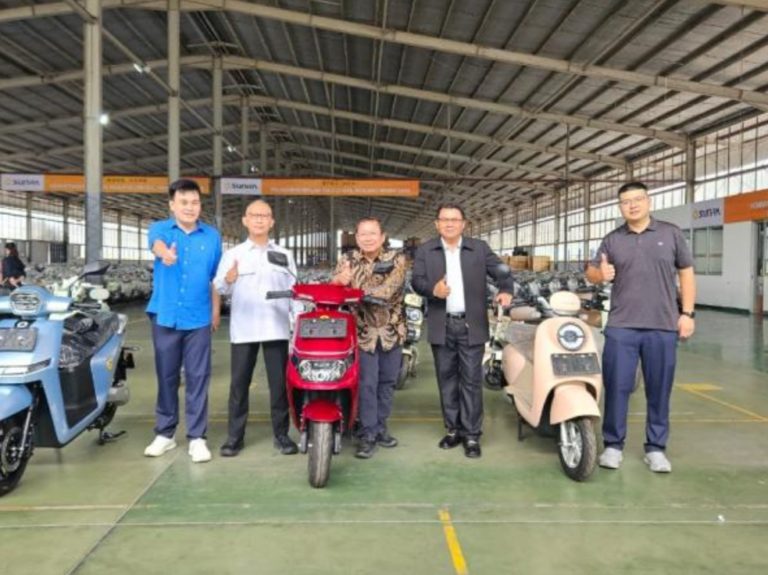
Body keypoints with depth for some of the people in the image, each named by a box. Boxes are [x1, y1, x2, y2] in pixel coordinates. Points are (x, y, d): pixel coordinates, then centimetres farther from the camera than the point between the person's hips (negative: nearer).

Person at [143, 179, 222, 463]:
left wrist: (216, 310, 9)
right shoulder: (160, 229, 1)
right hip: (165, 316, 0)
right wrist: (166, 253, -48)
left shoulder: (212, 236, 5)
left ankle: (197, 437, 9)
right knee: (166, 377, 11)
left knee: (197, 378, 2)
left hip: (198, 318, 0)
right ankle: (165, 433, 24)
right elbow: (157, 243, -24)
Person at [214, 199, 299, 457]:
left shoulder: (284, 255, 13)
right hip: (243, 329, -1)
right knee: (239, 383, 3)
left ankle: (281, 434, 13)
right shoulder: (232, 254, 7)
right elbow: (218, 288, -5)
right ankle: (235, 436, 12)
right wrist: (228, 280, -28)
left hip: (276, 328, 1)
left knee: (279, 383, 3)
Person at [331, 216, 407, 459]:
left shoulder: (396, 259, -4)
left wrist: (356, 289, -23)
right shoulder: (348, 261, 2)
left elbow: (388, 290, -20)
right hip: (363, 330, -1)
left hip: (391, 330, 1)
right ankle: (368, 435, 4)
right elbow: (333, 286, -10)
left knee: (387, 382, 11)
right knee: (367, 383, -5)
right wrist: (338, 280, -33)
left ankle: (380, 427, 27)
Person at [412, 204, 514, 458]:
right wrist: (433, 290, -26)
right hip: (441, 326, 1)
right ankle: (453, 429, 21)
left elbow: (501, 271, 3)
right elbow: (417, 281, -4)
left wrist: (505, 290, -19)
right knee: (447, 379, 9)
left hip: (471, 325, -1)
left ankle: (472, 435, 7)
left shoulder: (480, 248, 6)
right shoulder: (425, 251, 6)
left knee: (471, 380, 0)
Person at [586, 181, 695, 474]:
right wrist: (601, 273, -13)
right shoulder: (612, 240, 9)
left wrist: (687, 313, 0)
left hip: (663, 326, 0)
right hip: (621, 327, 0)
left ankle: (655, 447, 21)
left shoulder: (671, 233, 7)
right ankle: (613, 445, 15)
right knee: (617, 386, 1)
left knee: (659, 389, 7)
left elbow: (686, 273, 8)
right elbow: (590, 272, 11)